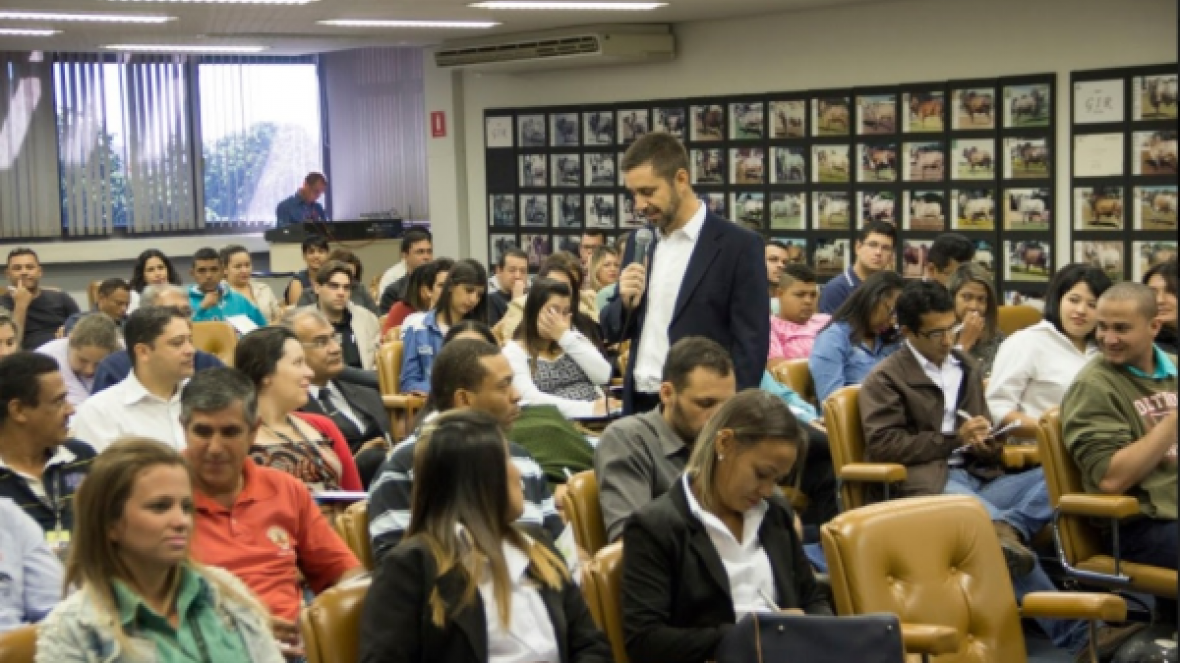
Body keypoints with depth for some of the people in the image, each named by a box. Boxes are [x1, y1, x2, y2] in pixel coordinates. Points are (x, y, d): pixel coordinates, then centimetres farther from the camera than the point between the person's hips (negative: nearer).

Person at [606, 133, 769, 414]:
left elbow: (751, 345, -10)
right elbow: (613, 332, 14)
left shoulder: (738, 246, -8)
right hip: (639, 406, 5)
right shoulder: (639, 242, 10)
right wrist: (625, 302, -7)